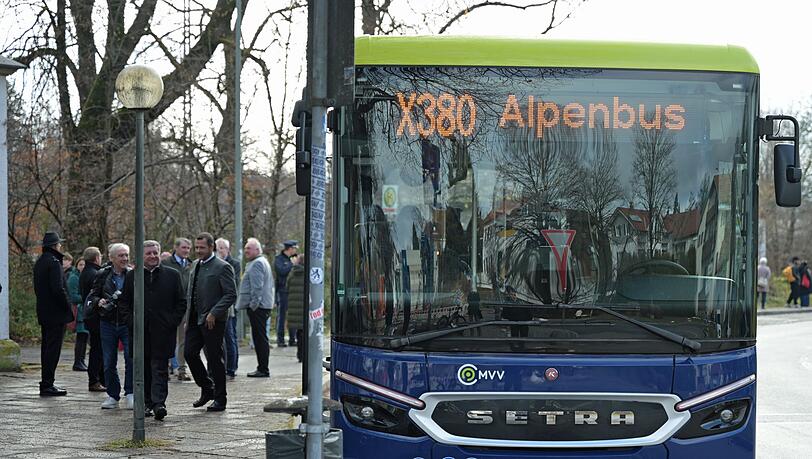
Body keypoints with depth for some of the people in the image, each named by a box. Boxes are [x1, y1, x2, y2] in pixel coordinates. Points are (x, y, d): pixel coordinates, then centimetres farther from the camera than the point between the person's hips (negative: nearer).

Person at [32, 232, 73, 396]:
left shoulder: (39, 262, 15)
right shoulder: (53, 262, -14)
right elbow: (58, 289, -21)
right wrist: (69, 311, -15)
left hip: (43, 313, 10)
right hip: (56, 313, -10)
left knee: (46, 347, 14)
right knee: (53, 348, -8)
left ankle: (46, 382, 19)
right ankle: (47, 385, -9)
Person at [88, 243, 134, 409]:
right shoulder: (103, 275, 5)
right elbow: (92, 296, 9)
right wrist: (99, 302, -12)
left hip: (129, 323, -2)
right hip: (108, 323, 2)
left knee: (132, 358, -11)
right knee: (109, 362, 6)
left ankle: (130, 394, 2)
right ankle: (113, 396, 18)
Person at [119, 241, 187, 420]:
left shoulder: (172, 275, 5)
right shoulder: (132, 276, 8)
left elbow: (181, 303, 7)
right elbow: (124, 303, 11)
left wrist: (172, 322, -3)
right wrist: (131, 322, -1)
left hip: (162, 331, -2)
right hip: (140, 332, 2)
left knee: (160, 368, -7)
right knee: (144, 369, 6)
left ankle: (159, 402, -13)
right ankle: (147, 403, 14)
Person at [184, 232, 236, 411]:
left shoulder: (222, 267, -10)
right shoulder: (195, 265, 14)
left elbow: (231, 294, -14)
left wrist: (213, 313, -20)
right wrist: (189, 313, 9)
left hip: (213, 321, -7)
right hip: (195, 319, 7)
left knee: (215, 359, -1)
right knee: (189, 353, 5)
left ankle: (220, 399, 10)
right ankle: (207, 389, 22)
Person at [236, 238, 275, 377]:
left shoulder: (256, 264, -12)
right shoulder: (263, 262, 22)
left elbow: (257, 287, -20)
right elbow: (270, 284, 28)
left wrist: (254, 304, -18)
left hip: (257, 307, -11)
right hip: (264, 306, 11)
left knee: (260, 338, -9)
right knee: (261, 338, 12)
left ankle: (263, 369, -8)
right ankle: (262, 368, 15)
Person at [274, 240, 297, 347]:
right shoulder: (279, 259, -4)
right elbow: (282, 271, -20)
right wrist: (293, 264, -15)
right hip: (282, 291, -6)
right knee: (281, 315, -2)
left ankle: (292, 339, 13)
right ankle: (280, 340, 1)